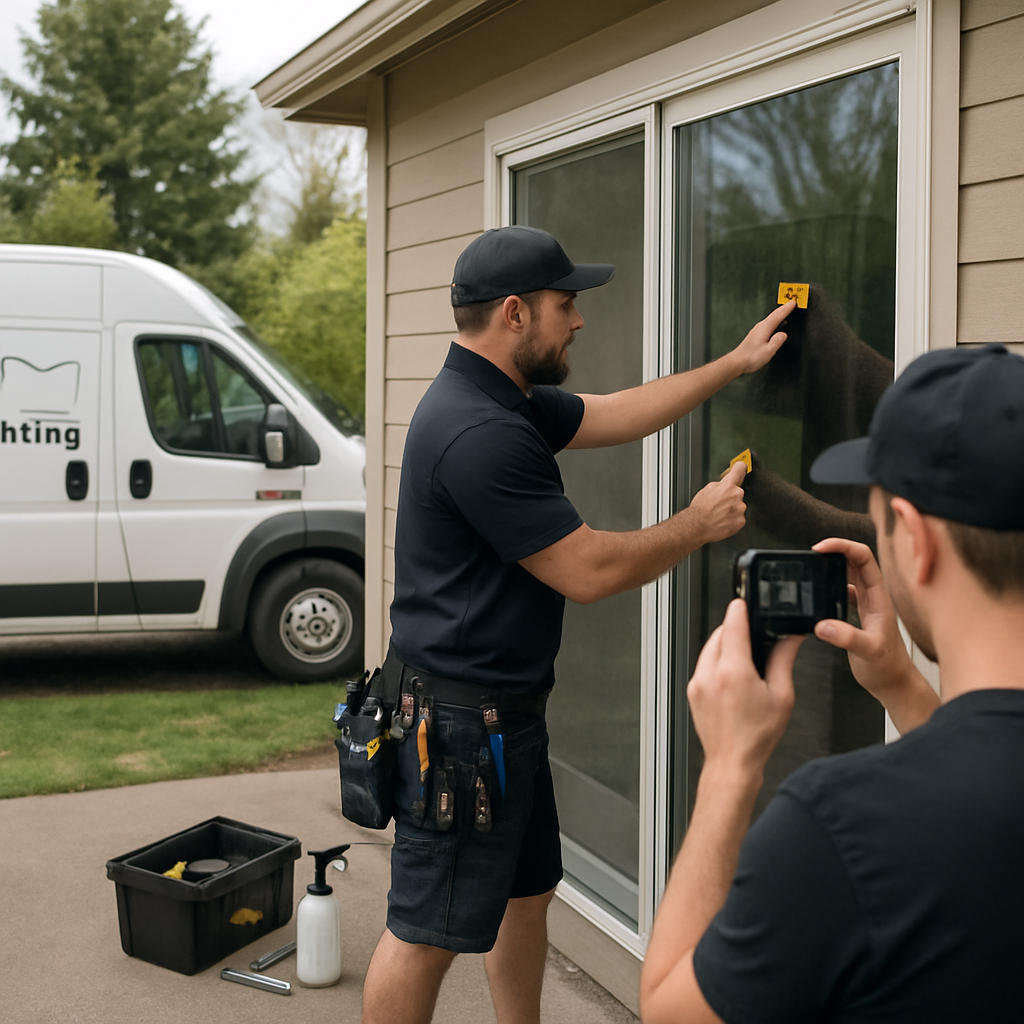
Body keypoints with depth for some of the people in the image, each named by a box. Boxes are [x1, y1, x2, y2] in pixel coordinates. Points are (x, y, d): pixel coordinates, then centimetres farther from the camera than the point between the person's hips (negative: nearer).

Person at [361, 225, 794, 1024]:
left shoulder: (508, 402, 9)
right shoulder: (481, 433, -25)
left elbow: (614, 416, 22)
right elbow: (589, 570, -22)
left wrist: (735, 364, 23)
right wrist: (699, 524, -6)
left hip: (506, 711, 11)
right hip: (461, 719, -11)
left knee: (528, 891, 22)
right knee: (429, 933, -1)